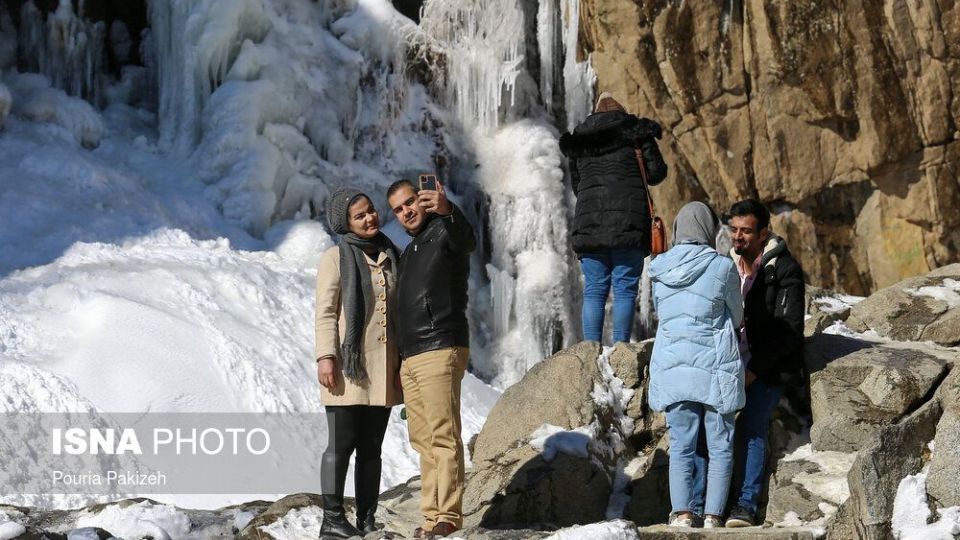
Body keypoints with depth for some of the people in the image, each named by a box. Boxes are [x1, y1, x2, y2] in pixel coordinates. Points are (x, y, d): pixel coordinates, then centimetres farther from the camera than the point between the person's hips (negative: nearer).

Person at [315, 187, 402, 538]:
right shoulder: (337, 258, -1)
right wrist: (325, 356, -15)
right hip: (348, 366, -5)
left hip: (383, 368, 5)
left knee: (371, 447, 7)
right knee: (342, 443, -5)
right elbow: (326, 312, -6)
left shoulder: (390, 257, 15)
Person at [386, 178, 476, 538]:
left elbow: (466, 239, -28)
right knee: (423, 439, 6)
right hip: (409, 357, 9)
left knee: (443, 436, -12)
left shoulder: (443, 231, -2)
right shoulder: (409, 252, 25)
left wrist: (447, 210, -50)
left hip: (440, 350, -9)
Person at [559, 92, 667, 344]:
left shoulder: (579, 138, 17)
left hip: (589, 221, 3)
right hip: (629, 223, -3)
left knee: (594, 290, 4)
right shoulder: (636, 131, 7)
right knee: (625, 289, -2)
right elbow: (657, 172, 4)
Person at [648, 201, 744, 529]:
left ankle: (682, 512, -5)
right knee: (720, 446, 5)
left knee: (681, 445, 5)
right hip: (715, 367, -3)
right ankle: (713, 516, 0)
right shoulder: (722, 267, -6)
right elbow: (737, 318, 6)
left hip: (671, 366, 3)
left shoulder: (659, 269, 4)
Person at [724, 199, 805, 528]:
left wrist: (754, 369, -17)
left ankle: (746, 505, -15)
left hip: (768, 368, -5)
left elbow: (789, 330, -11)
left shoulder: (784, 269, -6)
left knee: (751, 426, -18)